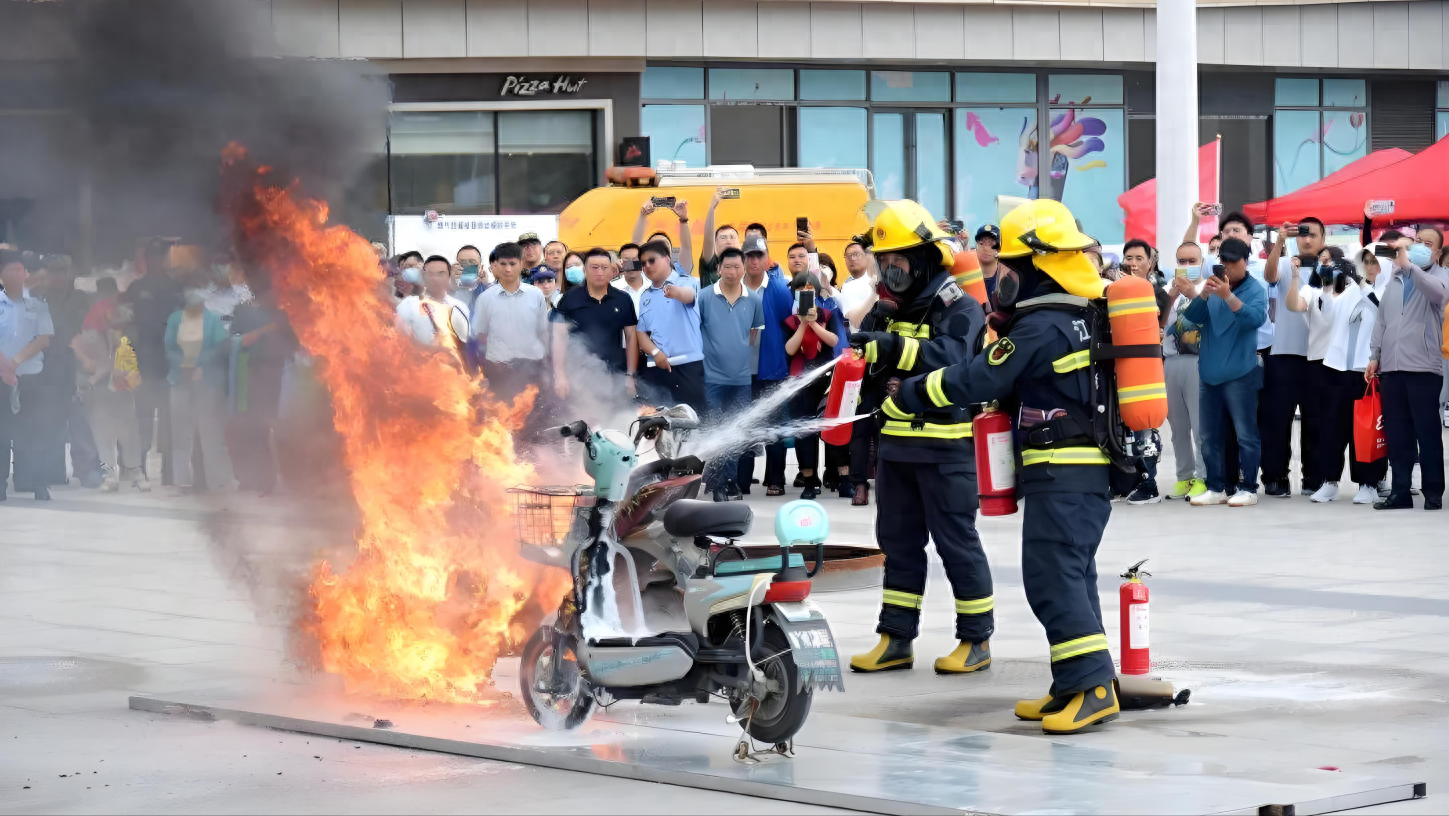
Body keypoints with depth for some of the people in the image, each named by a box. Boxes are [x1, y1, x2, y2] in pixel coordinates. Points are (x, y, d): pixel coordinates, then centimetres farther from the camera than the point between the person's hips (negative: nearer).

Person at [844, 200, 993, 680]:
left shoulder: (958, 307, -9)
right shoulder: (892, 309, 15)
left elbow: (951, 358, -28)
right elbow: (878, 374, 20)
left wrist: (893, 347, -39)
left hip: (944, 446, -8)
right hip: (897, 443, 8)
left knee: (957, 542, -2)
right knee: (899, 543, 10)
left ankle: (976, 639, 6)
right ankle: (896, 639, 16)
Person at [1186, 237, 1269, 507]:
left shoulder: (1256, 291, -2)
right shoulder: (1213, 287, 10)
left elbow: (1255, 317, -20)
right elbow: (1193, 316, -1)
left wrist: (1228, 296, -30)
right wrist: (1204, 294, -19)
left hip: (1240, 374, -5)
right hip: (1210, 373, 5)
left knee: (1245, 434, -4)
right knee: (1210, 436, 9)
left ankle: (1248, 488, 1)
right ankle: (1216, 488, 15)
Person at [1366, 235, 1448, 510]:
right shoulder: (1394, 281, 19)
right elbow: (1381, 320, 20)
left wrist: (1408, 264, -27)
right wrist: (1374, 356, 13)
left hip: (1424, 367, -5)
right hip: (1391, 368, 5)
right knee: (1396, 435, 5)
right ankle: (1400, 491, 9)